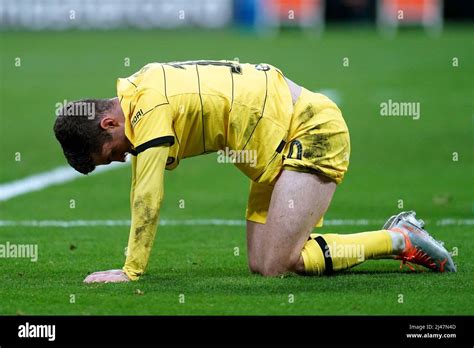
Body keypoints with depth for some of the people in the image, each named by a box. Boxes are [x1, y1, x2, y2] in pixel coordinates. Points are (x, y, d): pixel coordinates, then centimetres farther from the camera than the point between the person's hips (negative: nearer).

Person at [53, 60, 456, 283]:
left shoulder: (151, 109, -21)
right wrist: (133, 262, 10)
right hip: (279, 149, 10)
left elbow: (148, 200, -22)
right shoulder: (137, 92, 7)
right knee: (260, 264, 4)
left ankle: (399, 240, -3)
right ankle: (398, 236, 12)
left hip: (313, 132, -10)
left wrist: (131, 270, -15)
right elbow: (141, 195, 13)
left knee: (276, 265, -15)